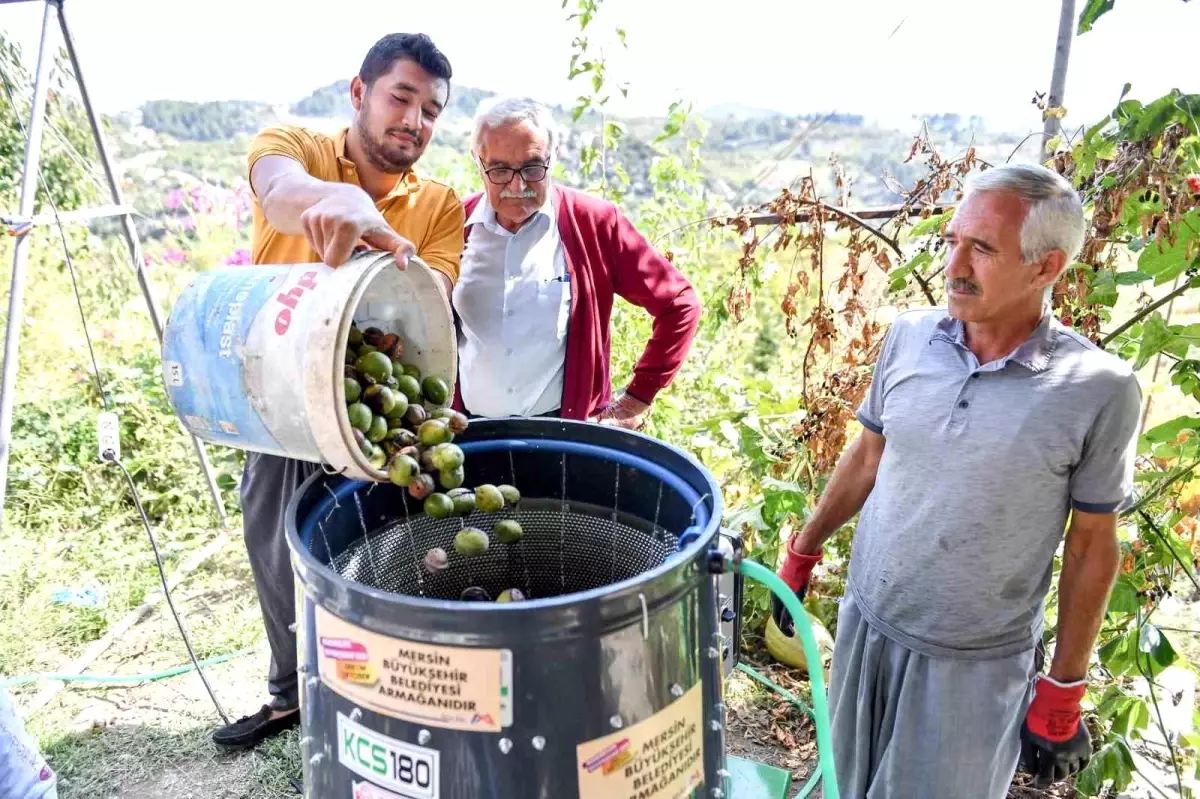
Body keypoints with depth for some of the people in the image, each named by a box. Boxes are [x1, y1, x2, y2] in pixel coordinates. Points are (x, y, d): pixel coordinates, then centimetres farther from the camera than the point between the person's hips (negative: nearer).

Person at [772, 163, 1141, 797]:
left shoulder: (1099, 390, -16)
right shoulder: (908, 336, -6)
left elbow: (1091, 545, -7)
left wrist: (1064, 693, -2)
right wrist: (802, 553, 10)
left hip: (977, 665, -3)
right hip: (865, 624, 4)